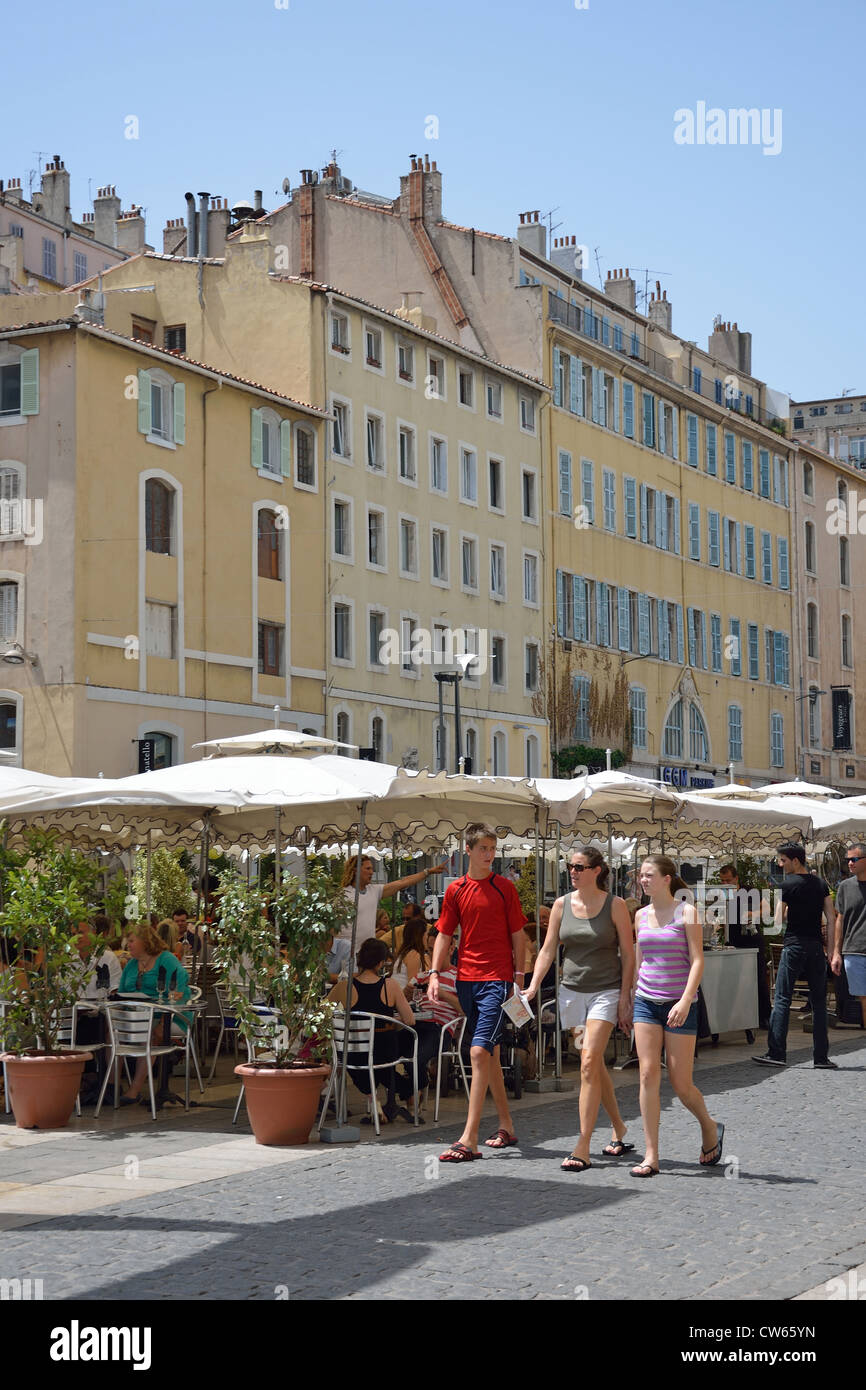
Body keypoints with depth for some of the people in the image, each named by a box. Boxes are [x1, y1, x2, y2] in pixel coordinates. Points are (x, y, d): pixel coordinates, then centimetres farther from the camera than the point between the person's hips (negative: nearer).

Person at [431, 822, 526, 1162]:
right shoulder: (455, 890, 10)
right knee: (489, 1053, 13)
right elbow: (445, 935, 12)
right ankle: (506, 1127, 26)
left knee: (480, 1051, -15)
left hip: (497, 980, -5)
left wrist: (519, 976, -1)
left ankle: (469, 1140, -19)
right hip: (466, 978, 5)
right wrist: (435, 973, 2)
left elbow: (518, 935, 3)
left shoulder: (505, 887, 1)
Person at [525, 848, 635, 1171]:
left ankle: (583, 1148, -15)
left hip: (606, 990, -4)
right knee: (595, 1065, 10)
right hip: (572, 991, 4)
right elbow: (548, 950, 6)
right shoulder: (562, 905, 4)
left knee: (589, 1064, -14)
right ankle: (619, 1130, 27)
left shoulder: (614, 905, -5)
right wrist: (533, 987, -6)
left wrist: (625, 998, -7)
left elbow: (628, 953, -2)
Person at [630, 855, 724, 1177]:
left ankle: (710, 1128, 28)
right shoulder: (641, 916, 10)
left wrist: (685, 1000, -20)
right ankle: (651, 1156, -4)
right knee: (648, 1075, -7)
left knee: (681, 1084, -2)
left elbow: (697, 961, -9)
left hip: (679, 1003, -4)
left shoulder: (686, 912, -4)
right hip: (646, 1001, 4)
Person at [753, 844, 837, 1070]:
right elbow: (831, 919, 7)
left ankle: (776, 1053, -6)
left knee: (782, 999, -2)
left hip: (794, 944, -5)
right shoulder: (820, 883, 10)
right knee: (819, 1002, 7)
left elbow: (779, 919, -5)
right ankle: (821, 1057, 7)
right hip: (816, 945, 5)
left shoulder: (788, 884, -6)